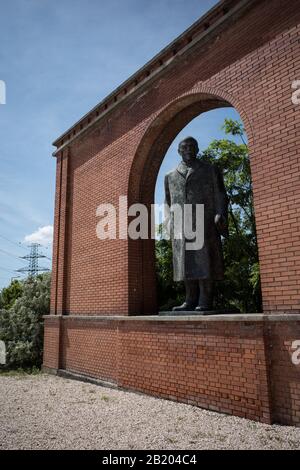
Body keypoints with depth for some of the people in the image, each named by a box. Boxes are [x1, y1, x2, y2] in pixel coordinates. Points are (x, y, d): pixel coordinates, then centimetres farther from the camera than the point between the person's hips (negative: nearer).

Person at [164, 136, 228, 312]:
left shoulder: (211, 170, 15)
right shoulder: (170, 176, 21)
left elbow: (220, 195, 7)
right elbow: (168, 203, 20)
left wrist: (220, 214, -10)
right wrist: (171, 224, 9)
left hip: (204, 223, -3)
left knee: (204, 262, -8)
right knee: (186, 263, 1)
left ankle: (205, 302, -6)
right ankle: (190, 301, 6)